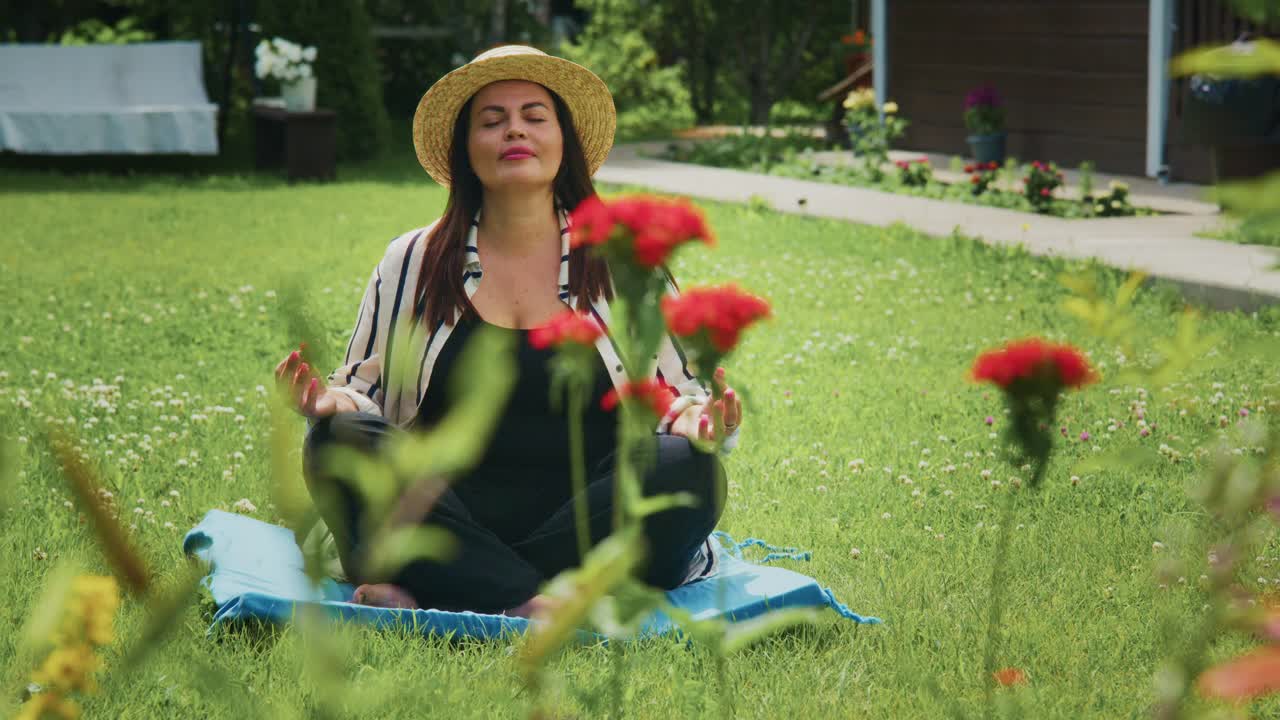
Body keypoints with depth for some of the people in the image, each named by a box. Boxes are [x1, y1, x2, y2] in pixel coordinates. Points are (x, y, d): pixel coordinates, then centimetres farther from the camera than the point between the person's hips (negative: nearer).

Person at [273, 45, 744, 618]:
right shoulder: (412, 263, 14)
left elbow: (676, 395, 13)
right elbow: (364, 391, 15)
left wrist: (700, 420, -11)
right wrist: (328, 400, -9)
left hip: (587, 517, 0)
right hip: (453, 519, 0)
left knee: (687, 468, -30)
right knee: (339, 442, -25)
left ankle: (433, 595, -30)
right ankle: (535, 605, -37)